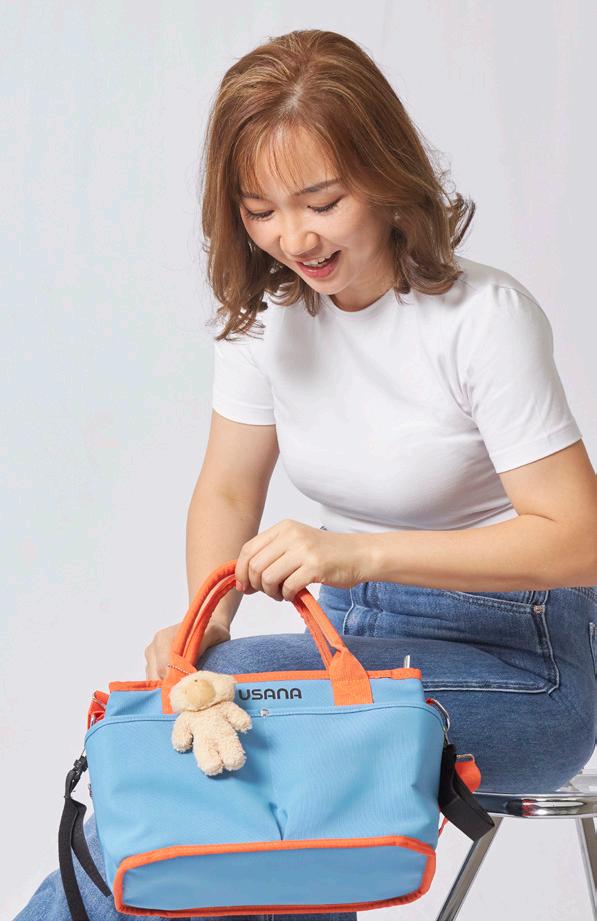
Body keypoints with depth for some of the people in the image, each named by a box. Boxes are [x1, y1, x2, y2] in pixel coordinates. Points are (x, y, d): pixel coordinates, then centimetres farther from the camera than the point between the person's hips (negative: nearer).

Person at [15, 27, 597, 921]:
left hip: (520, 661, -5)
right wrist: (206, 618, -15)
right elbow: (227, 491, 6)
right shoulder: (266, 309, -1)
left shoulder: (484, 316, -19)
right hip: (363, 634, 5)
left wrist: (360, 553, -30)